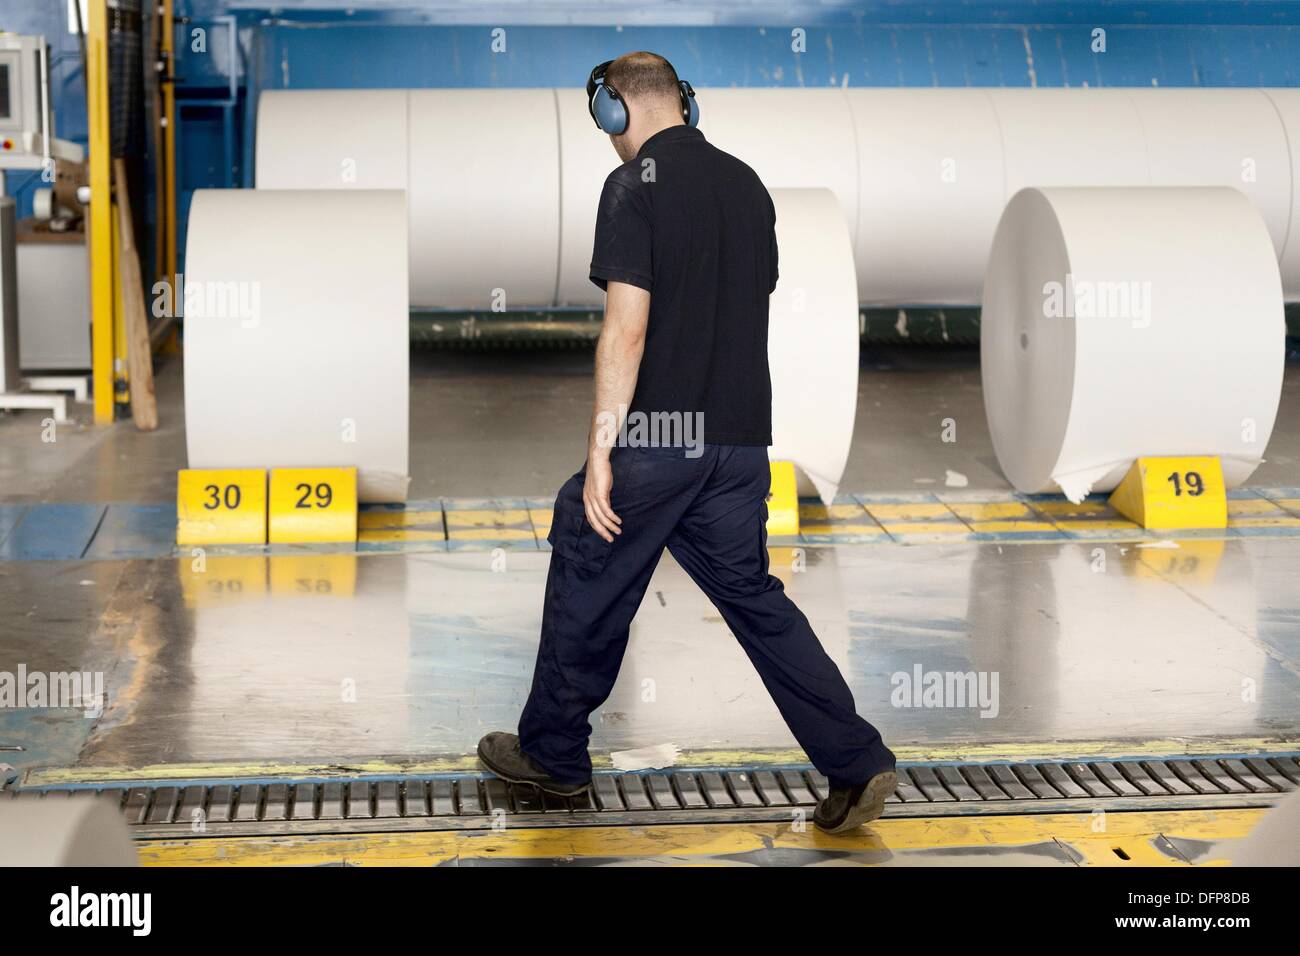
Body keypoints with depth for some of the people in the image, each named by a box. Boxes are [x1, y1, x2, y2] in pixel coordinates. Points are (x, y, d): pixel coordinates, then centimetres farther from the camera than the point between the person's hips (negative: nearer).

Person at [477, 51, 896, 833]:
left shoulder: (635, 186, -10)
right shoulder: (748, 184, 11)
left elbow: (627, 329, -17)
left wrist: (600, 453, -14)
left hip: (653, 438, -6)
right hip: (740, 438, 6)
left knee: (589, 591, 11)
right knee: (753, 597, 12)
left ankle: (553, 754, 25)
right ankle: (858, 763, 4)